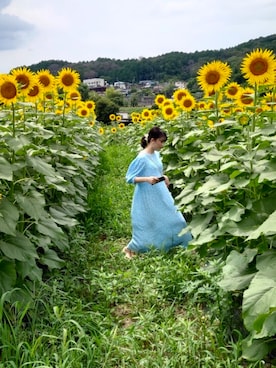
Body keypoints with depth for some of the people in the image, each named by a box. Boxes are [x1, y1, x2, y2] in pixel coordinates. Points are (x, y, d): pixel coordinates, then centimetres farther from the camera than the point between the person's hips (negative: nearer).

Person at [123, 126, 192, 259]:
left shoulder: (156, 154, 4)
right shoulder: (142, 158, -18)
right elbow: (129, 178, -16)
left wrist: (163, 177, 0)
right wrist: (147, 179, -28)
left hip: (161, 195, 8)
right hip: (148, 198, -8)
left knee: (172, 219, 11)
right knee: (148, 225, 4)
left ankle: (186, 246, 24)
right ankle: (129, 248, 24)